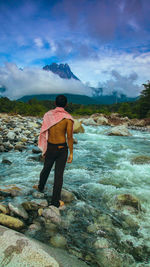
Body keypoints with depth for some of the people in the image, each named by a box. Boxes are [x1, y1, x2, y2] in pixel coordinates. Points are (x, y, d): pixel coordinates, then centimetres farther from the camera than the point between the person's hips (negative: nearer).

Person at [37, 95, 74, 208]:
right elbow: (70, 137, -13)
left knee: (46, 168, 27)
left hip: (50, 148, 4)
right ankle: (55, 201, 16)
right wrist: (71, 153, -4)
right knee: (59, 174, 6)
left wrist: (44, 149, 14)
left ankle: (41, 187, 52)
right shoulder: (68, 118, -13)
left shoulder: (48, 115, -3)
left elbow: (44, 134, 2)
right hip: (62, 148, -4)